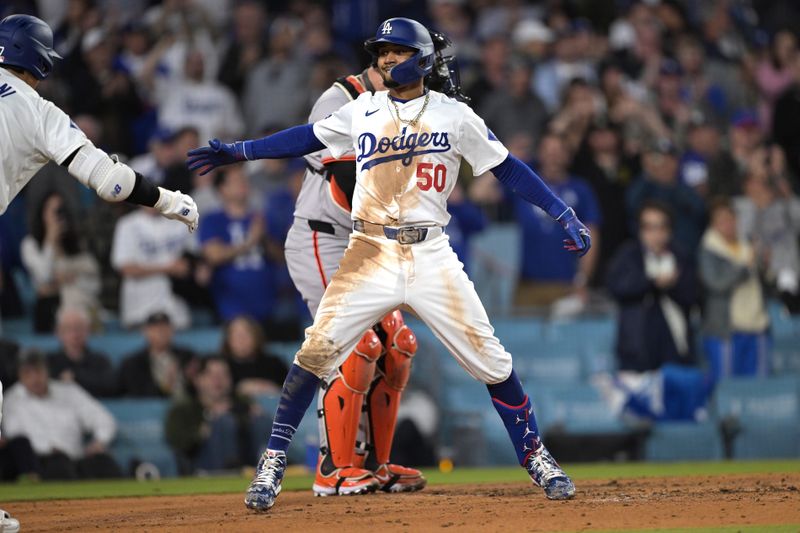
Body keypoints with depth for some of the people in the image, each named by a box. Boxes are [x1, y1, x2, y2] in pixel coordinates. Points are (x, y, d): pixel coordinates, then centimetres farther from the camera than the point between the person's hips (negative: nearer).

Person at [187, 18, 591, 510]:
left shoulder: (454, 115, 3)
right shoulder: (363, 111, 8)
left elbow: (507, 167, 4)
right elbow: (309, 138, 13)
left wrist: (563, 213, -2)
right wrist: (238, 151, 6)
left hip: (432, 257, -1)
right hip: (371, 255, 1)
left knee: (489, 359, -5)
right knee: (316, 351, -12)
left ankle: (536, 457, 11)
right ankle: (274, 461, -2)